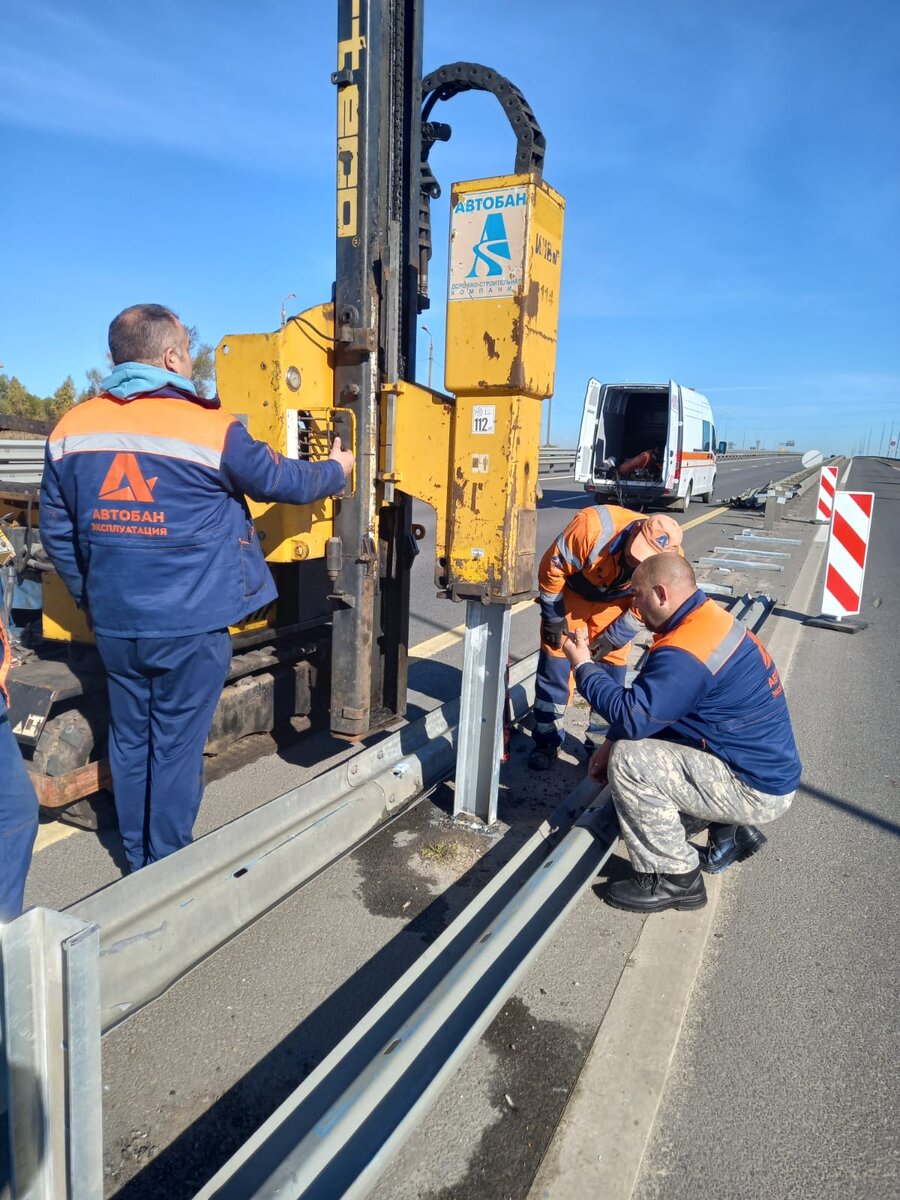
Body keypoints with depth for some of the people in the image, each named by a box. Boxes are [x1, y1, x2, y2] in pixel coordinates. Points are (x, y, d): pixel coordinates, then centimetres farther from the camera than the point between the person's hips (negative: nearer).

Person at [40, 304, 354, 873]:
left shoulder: (71, 429, 3)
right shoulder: (210, 429, -12)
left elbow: (57, 530, 9)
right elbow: (282, 481, 1)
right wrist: (335, 470, 20)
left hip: (115, 622, 5)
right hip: (191, 623, -5)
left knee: (129, 740, 18)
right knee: (177, 748, 8)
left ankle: (137, 860, 34)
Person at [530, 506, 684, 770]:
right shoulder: (593, 526, -40)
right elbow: (553, 567, -26)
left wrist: (615, 637, -13)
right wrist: (553, 616, -16)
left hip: (613, 603, 2)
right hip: (571, 594, -2)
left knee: (611, 670, 2)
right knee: (554, 665, -2)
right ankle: (546, 741, 13)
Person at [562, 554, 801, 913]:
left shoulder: (685, 653, -29)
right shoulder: (710, 617, 4)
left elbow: (633, 716, -28)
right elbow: (648, 699, 11)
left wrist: (583, 667, -15)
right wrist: (612, 742, 5)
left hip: (756, 790, -10)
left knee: (628, 761, -20)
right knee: (635, 743, 17)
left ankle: (673, 879, -4)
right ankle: (729, 831, 19)